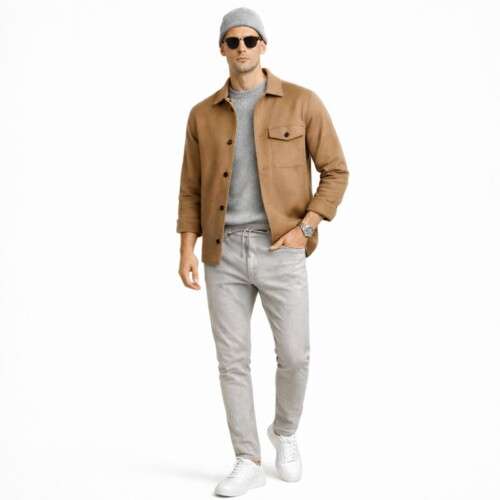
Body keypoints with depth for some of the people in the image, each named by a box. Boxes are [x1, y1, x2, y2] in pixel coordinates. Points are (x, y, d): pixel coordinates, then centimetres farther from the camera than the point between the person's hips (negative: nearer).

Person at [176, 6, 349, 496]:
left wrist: (305, 228, -11)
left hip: (280, 249, -2)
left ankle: (285, 432, 31)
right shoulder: (203, 114, 8)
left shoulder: (302, 102, 0)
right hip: (224, 251, 2)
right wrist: (187, 249, -2)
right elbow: (191, 188, 10)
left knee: (294, 356, 0)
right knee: (232, 360, 2)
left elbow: (335, 172, 1)